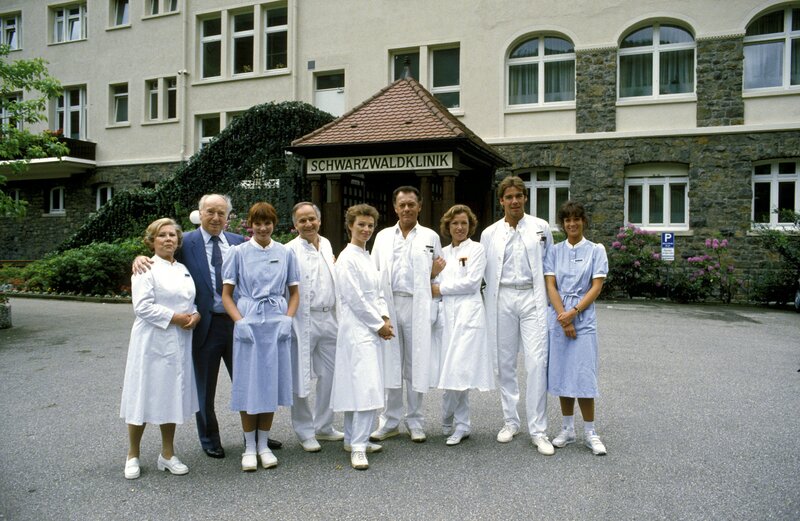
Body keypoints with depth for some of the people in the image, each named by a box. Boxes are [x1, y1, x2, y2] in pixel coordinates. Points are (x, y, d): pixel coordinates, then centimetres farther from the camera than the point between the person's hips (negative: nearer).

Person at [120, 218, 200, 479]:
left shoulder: (184, 269, 14)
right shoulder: (146, 268, -6)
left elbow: (193, 300, 17)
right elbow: (143, 306, -15)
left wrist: (195, 315, -4)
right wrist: (175, 318, -17)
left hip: (179, 343, 6)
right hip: (152, 342, -6)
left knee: (171, 396, 12)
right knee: (144, 396, 2)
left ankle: (167, 454, 24)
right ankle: (133, 456, 19)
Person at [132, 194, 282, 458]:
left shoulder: (239, 242, 5)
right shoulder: (186, 242, -4)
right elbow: (160, 259, -6)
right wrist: (140, 259, -26)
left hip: (238, 322, 3)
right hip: (205, 325, -2)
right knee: (205, 387, 12)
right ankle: (209, 439, 32)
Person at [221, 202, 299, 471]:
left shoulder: (286, 253, 6)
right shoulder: (239, 252, 1)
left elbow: (294, 293, 12)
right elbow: (226, 295, 3)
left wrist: (287, 319, -3)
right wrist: (240, 321, -10)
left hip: (277, 325, 2)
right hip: (248, 325, -2)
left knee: (272, 383, 7)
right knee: (248, 384, 2)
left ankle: (264, 445, 21)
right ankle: (249, 447, 17)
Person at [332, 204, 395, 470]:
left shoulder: (367, 257, 16)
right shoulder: (347, 258, -10)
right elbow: (354, 298, -15)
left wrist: (385, 318, 1)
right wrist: (379, 325, -10)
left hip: (372, 330, 9)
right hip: (357, 330, -8)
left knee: (357, 387, 13)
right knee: (368, 388, -13)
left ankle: (353, 439, 22)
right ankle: (358, 447, -8)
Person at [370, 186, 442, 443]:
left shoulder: (431, 237, 8)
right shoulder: (383, 236, 11)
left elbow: (435, 276, 14)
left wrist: (436, 272, -9)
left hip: (417, 307, -1)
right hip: (388, 306, 1)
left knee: (415, 364, 5)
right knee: (390, 364, 5)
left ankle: (415, 422, 17)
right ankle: (390, 421, 17)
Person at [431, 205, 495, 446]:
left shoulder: (476, 249, 2)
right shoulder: (443, 253, 17)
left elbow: (472, 282, -7)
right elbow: (437, 284, 16)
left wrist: (441, 289, -4)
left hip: (468, 313, -5)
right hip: (446, 313, 5)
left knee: (459, 369, -10)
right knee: (453, 370, 6)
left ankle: (447, 421, 7)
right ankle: (461, 426, 18)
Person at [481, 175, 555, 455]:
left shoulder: (541, 228, 6)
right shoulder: (489, 234, 7)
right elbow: (485, 272, 11)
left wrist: (549, 298, 7)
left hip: (533, 298, -1)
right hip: (502, 299, 2)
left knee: (537, 362, -8)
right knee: (505, 363, 8)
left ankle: (538, 430, 1)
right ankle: (510, 421, 22)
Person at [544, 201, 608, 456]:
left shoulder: (596, 250, 3)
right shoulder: (555, 251, 8)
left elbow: (597, 287, -3)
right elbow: (550, 286, 1)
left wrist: (573, 313, -12)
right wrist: (563, 317, -10)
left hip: (584, 317, -2)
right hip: (558, 317, 2)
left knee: (583, 374, -6)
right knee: (561, 372, 6)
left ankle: (590, 432, 6)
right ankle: (567, 428, 18)